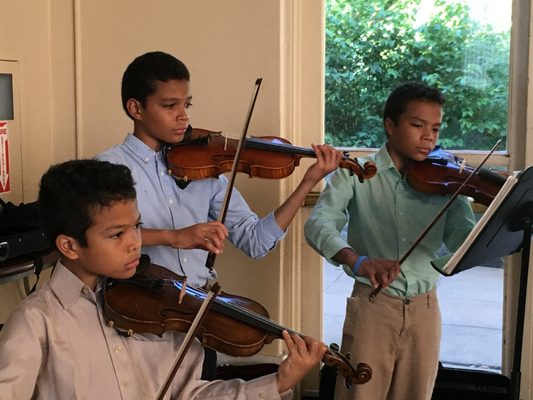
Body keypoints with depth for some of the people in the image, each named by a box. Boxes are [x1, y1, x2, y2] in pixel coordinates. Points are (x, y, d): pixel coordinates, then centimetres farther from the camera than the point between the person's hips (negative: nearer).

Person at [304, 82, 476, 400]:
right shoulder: (356, 174, -4)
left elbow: (465, 242, -6)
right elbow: (318, 224, -18)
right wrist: (357, 260, -37)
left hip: (425, 310, 3)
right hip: (372, 306, -3)